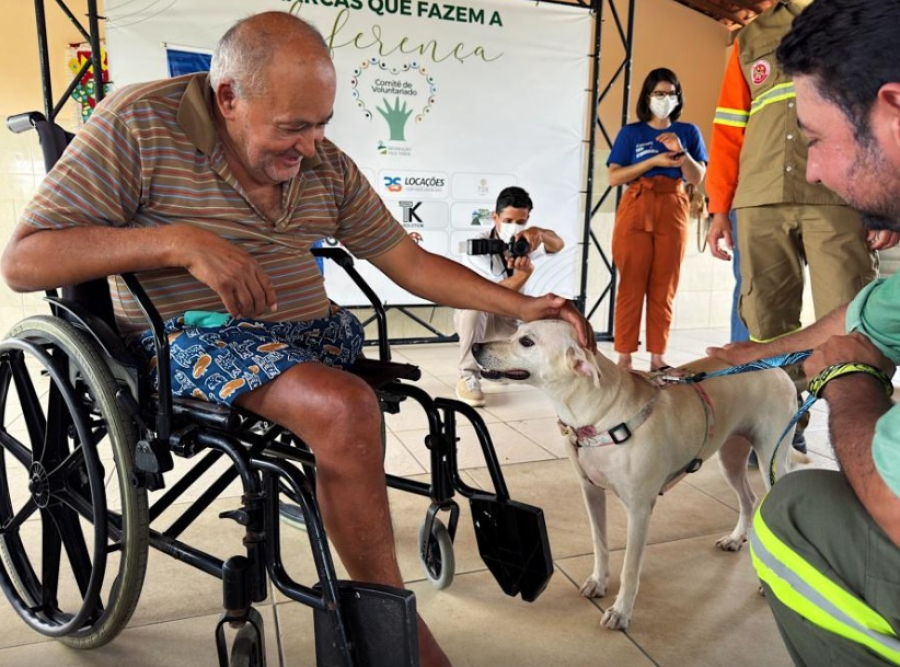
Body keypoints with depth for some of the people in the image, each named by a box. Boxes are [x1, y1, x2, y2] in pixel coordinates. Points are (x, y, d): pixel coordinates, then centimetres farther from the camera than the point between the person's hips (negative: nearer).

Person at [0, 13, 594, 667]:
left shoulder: (327, 165, 5)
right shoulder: (140, 123, -8)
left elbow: (410, 261, 6)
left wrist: (522, 306, -3)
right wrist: (179, 241, -25)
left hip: (312, 331, 7)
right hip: (194, 339, -6)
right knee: (346, 409, -32)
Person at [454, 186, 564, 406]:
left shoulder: (526, 241, -10)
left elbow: (558, 245, -33)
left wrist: (539, 232, -56)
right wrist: (524, 273, -51)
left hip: (509, 321, 4)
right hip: (474, 316, -4)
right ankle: (468, 376, -24)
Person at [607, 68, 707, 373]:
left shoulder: (688, 131, 15)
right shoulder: (631, 132, 9)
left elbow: (698, 178, 6)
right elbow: (614, 177, -2)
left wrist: (681, 152, -10)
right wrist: (654, 161, -9)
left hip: (673, 212, 2)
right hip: (636, 210, -2)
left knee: (664, 288, 1)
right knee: (631, 284, -6)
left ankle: (657, 357, 7)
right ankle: (624, 357, -3)